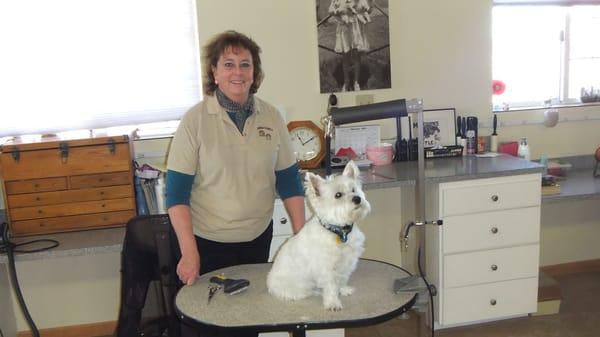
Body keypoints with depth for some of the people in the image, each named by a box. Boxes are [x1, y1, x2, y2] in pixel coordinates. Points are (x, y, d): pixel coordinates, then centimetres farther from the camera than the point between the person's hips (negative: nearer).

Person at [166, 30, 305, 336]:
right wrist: (189, 252, -18)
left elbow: (289, 180, 2)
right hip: (208, 242, -3)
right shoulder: (195, 120, -12)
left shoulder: (271, 117, -3)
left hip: (258, 237, 3)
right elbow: (177, 192, -13)